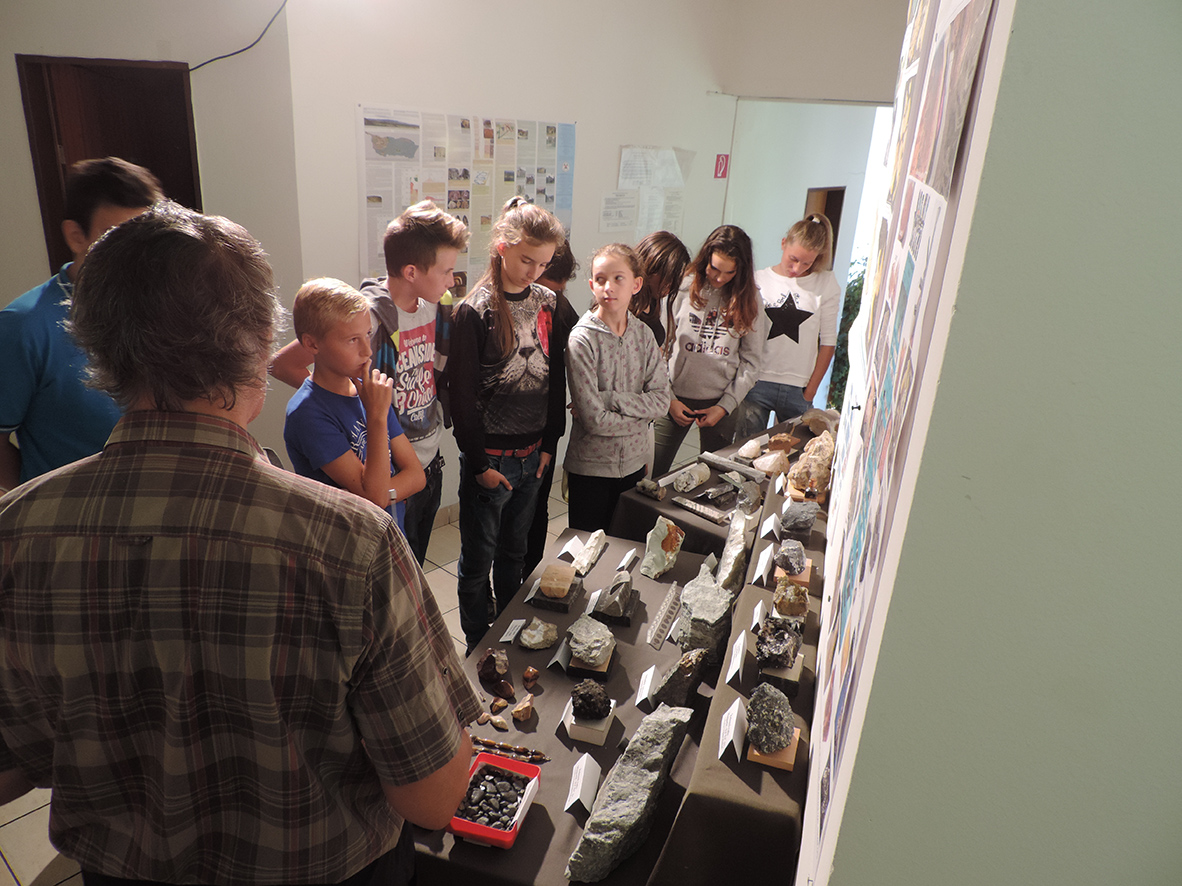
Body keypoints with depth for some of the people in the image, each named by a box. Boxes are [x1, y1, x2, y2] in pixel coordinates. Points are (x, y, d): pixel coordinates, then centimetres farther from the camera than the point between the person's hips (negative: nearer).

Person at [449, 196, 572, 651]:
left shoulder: (549, 304, 3)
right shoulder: (475, 311, -13)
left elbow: (557, 379, 8)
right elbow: (462, 395, -13)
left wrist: (550, 443, 5)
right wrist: (479, 463, -11)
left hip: (533, 454, 5)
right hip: (490, 458, -5)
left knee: (514, 554, 20)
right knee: (478, 561, 9)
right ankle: (479, 648, 28)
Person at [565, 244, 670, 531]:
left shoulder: (643, 334, 0)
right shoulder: (582, 340, -15)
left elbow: (661, 400, -8)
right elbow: (594, 419, -20)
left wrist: (608, 398, -18)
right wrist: (641, 417, -9)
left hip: (634, 464, 4)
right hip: (591, 468, -4)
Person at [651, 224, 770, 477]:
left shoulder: (749, 300, 1)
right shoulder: (683, 288, -3)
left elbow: (751, 361, 3)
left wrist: (726, 406, -5)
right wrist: (669, 399, -4)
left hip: (720, 401, 1)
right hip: (677, 397, -1)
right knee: (653, 475, 2)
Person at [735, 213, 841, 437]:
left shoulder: (826, 284, 4)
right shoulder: (758, 280, 5)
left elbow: (828, 342, 5)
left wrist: (810, 391, 3)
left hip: (798, 390, 0)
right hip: (757, 384, 0)